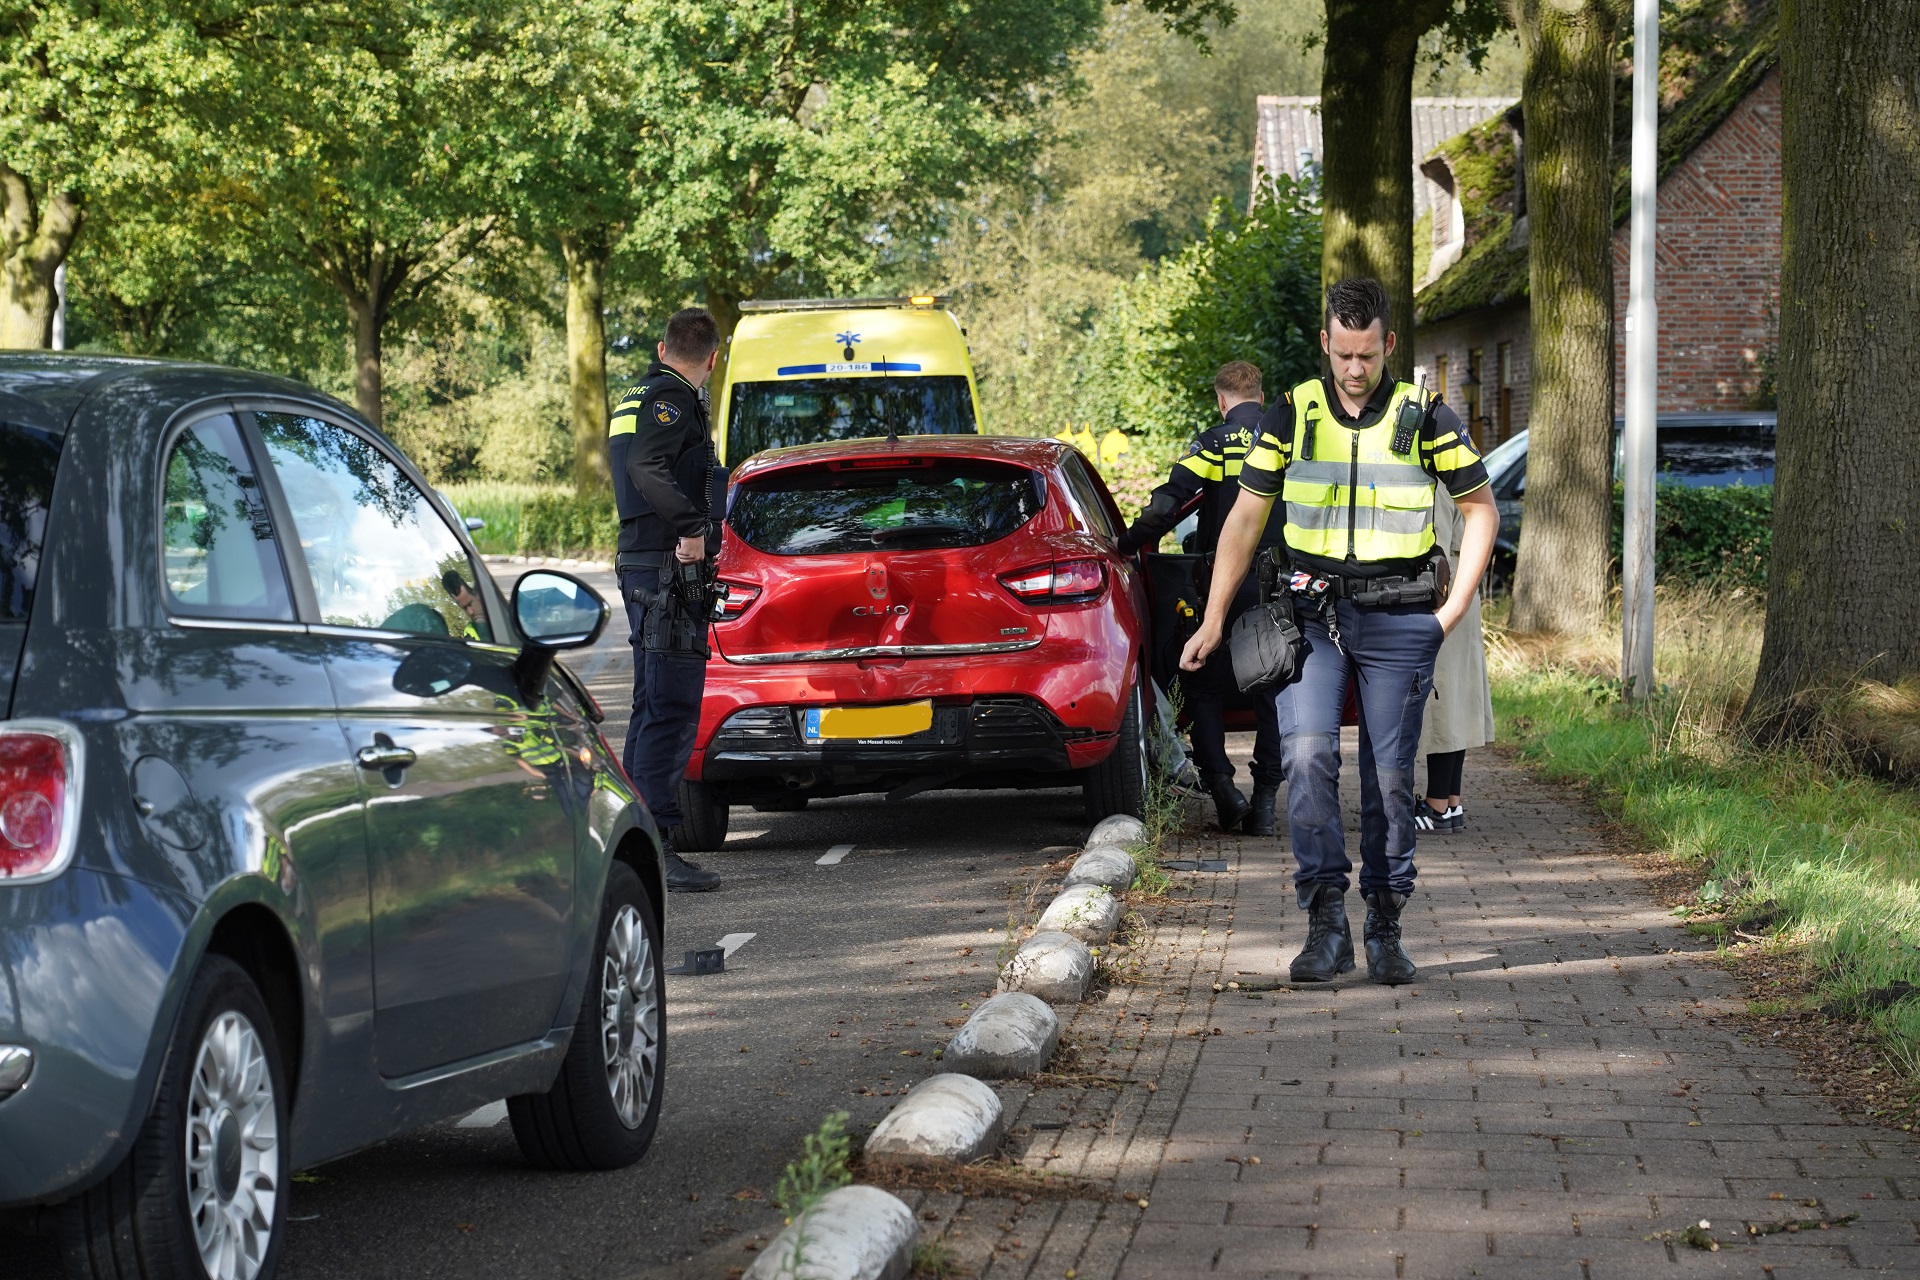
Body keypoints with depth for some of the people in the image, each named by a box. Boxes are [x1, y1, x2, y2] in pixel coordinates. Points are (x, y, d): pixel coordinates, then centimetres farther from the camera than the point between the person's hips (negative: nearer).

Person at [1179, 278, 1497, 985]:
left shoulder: (1425, 417, 0)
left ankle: (1386, 931, 11)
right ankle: (1325, 922, -14)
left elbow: (1480, 509, 9)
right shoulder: (1293, 413, 3)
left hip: (1398, 619, -1)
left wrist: (1454, 608, 0)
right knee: (1307, 754, -17)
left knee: (1390, 776, 1)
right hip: (1312, 613, 1)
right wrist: (1213, 620, 3)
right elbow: (1247, 516, 7)